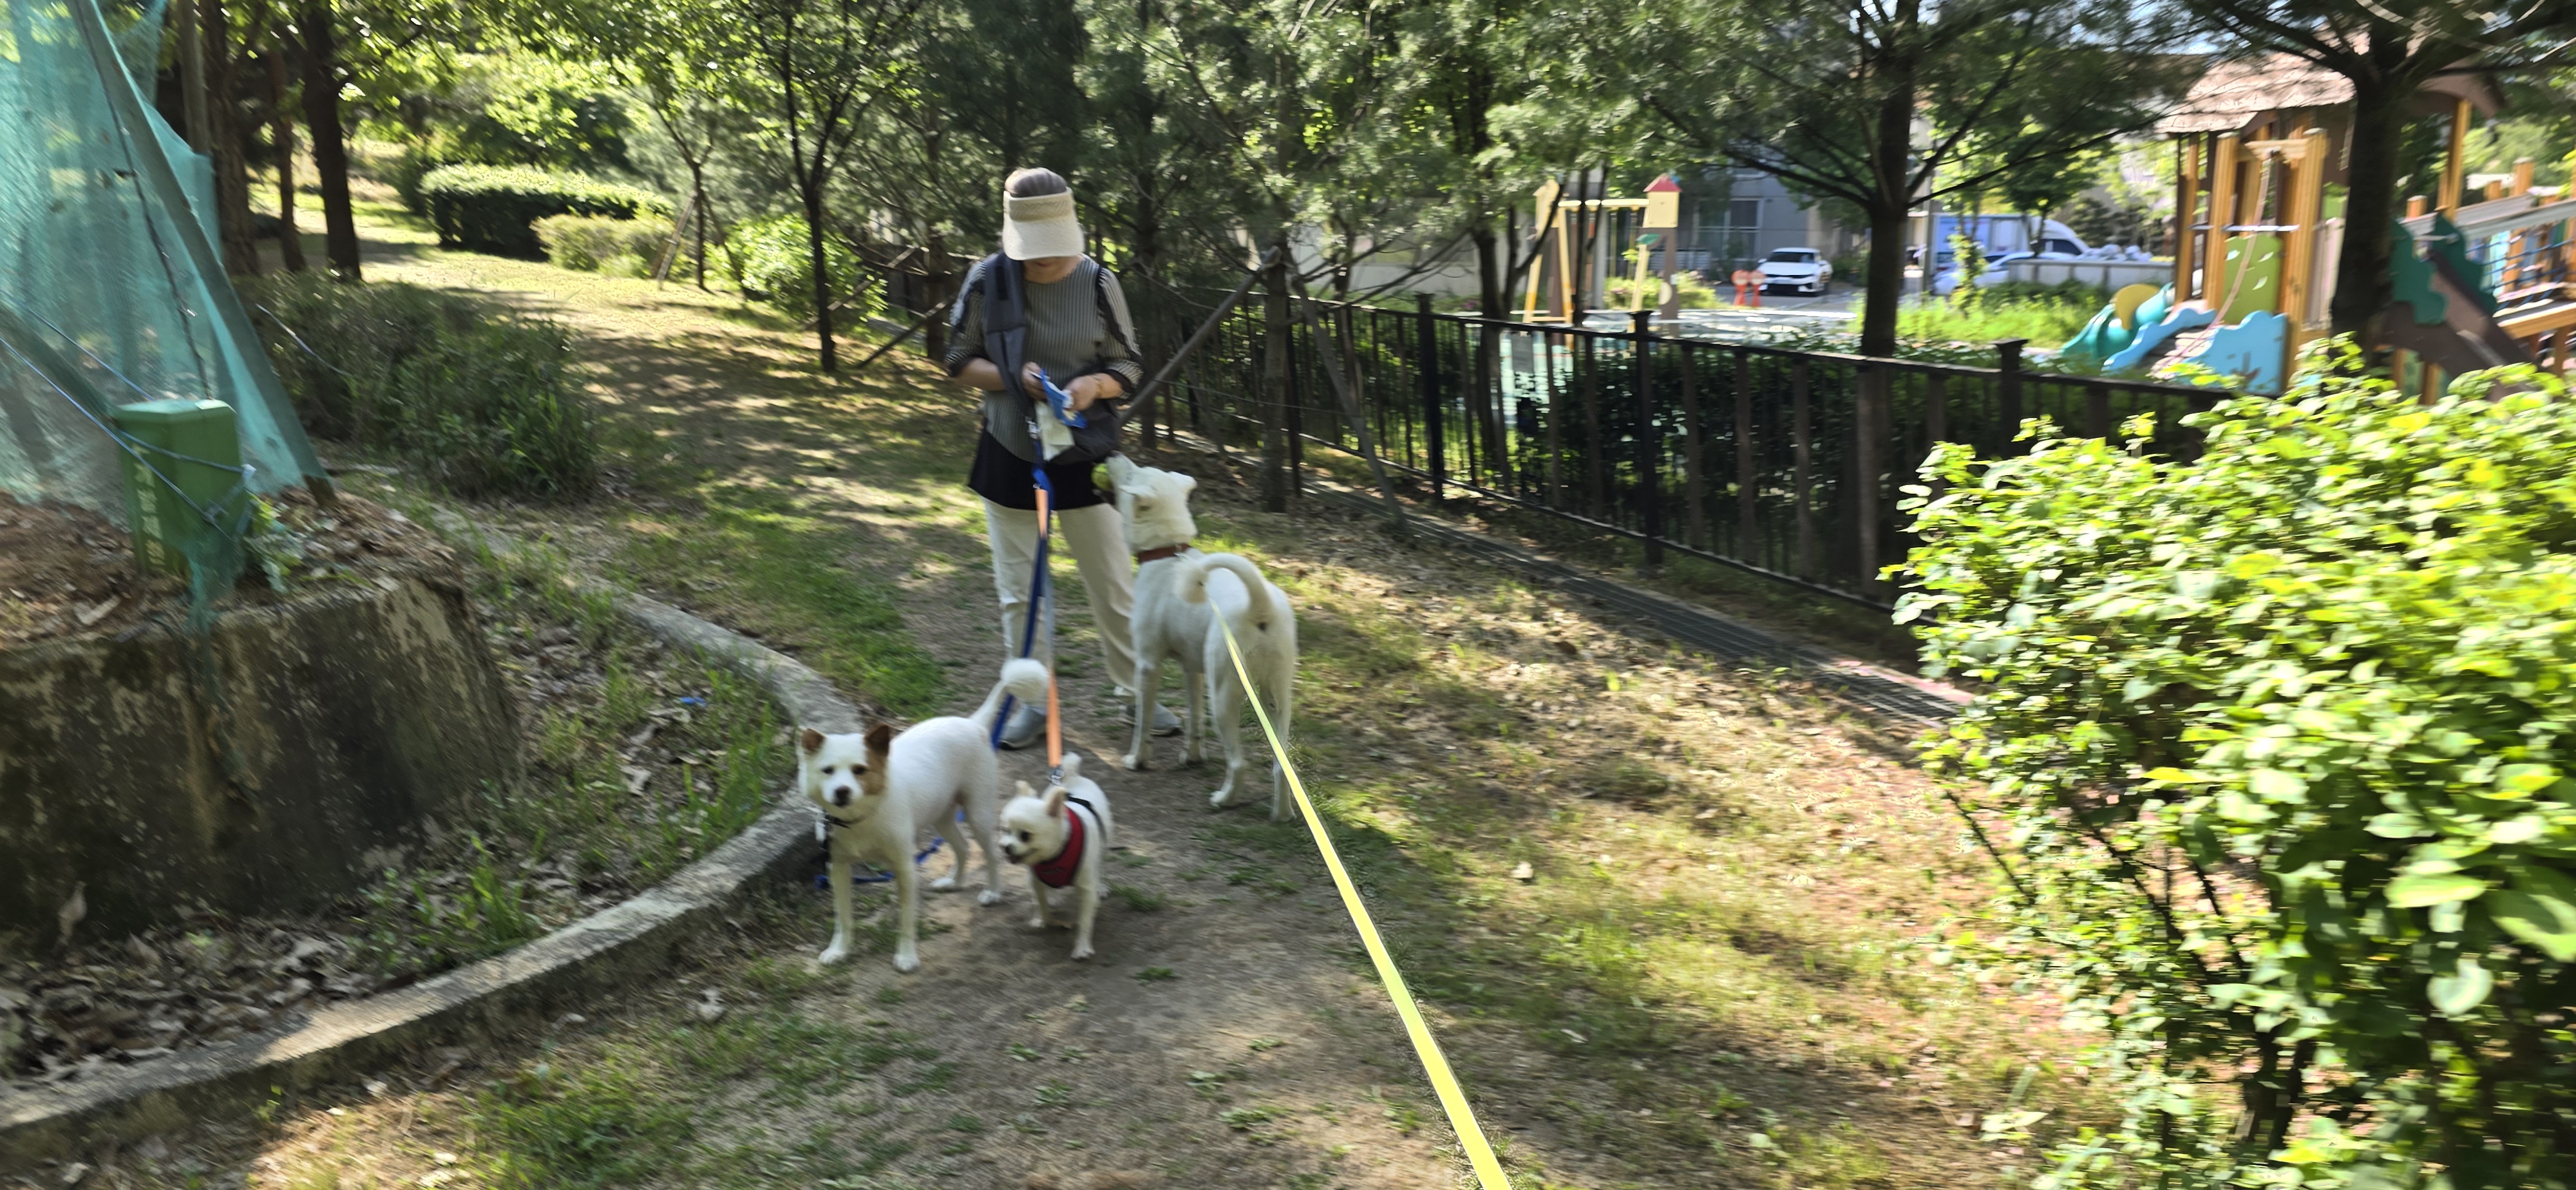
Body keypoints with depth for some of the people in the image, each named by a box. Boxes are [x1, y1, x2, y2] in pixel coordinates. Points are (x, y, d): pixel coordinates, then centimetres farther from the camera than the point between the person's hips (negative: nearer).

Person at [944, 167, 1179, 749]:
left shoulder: (1097, 283, -8)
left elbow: (1129, 367, 0)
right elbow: (958, 361, 0)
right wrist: (1013, 378, -19)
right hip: (1008, 456, 1)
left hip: (1083, 456, -1)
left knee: (1114, 584, 7)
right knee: (1018, 591, 9)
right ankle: (1035, 701, 24)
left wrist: (1095, 384, -23)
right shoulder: (988, 280, -7)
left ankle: (1137, 691, 24)